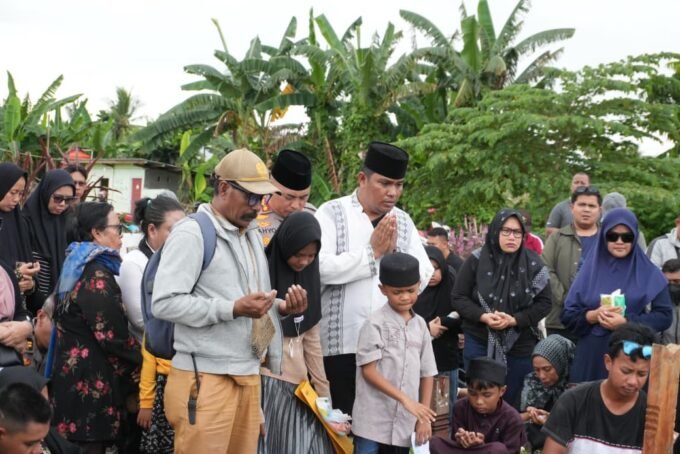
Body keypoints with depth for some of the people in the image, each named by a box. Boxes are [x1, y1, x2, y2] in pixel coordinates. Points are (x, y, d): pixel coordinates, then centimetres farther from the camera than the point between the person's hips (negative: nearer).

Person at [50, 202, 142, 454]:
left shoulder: (79, 265, 13)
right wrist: (143, 360, -5)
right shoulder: (97, 274, -16)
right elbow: (111, 335, -20)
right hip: (91, 378, -10)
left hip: (75, 372, 10)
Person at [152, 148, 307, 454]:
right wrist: (233, 309, -22)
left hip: (248, 375, 8)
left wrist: (281, 308, 3)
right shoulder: (192, 232, -8)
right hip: (206, 378, -8)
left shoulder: (253, 235, 19)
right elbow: (164, 302, -17)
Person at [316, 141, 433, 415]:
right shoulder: (332, 214, -1)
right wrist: (372, 251, -9)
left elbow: (422, 277, 7)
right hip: (340, 342, -4)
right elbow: (320, 267, -16)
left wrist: (393, 253, -8)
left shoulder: (403, 222, 14)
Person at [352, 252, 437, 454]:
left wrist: (424, 418, 7)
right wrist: (405, 399, -18)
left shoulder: (420, 325, 8)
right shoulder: (375, 324, -8)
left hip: (407, 421, 5)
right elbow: (368, 370, -12)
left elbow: (427, 373, 12)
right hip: (373, 419, -5)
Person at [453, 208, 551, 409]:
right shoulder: (477, 260, -5)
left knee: (513, 403, 9)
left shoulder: (533, 264, -2)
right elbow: (459, 298, -1)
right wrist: (483, 316, -17)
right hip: (479, 344, -1)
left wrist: (514, 320, -16)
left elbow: (544, 303, -2)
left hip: (520, 346, 1)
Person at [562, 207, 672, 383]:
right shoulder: (590, 270, 7)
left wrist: (627, 322, -14)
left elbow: (664, 316, -2)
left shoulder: (649, 274, 5)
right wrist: (593, 316, -13)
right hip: (591, 358, 1)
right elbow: (567, 315, 6)